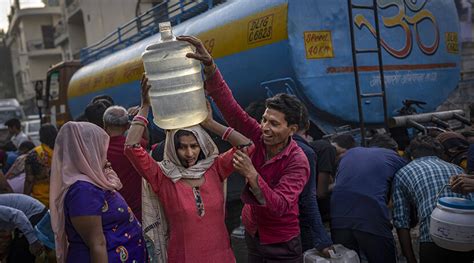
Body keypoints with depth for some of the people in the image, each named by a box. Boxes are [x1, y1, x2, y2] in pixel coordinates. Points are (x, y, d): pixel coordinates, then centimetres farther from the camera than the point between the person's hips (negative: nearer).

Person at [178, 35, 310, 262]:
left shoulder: (298, 162, -22)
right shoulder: (258, 138, -12)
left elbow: (279, 206, -30)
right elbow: (229, 104, -22)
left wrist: (251, 174, -39)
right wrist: (209, 65, -33)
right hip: (252, 234, 4)